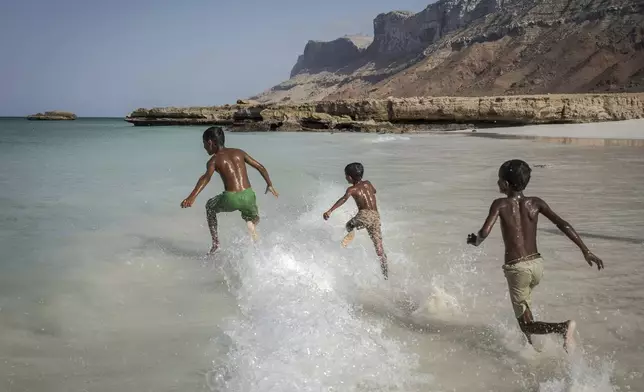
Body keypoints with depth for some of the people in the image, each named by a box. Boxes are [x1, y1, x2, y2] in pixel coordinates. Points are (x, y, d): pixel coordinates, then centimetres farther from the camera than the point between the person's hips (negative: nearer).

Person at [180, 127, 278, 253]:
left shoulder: (214, 160, 4)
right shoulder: (239, 152, 16)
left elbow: (206, 177, -16)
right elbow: (260, 166, 14)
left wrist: (192, 197, -28)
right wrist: (269, 185, 26)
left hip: (231, 199, -3)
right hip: (248, 196, 3)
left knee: (210, 207, 30)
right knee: (252, 222, 32)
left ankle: (215, 242, 24)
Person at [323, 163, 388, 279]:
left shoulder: (352, 189, 5)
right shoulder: (368, 184, 21)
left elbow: (344, 198, -16)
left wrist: (330, 211, -25)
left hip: (365, 215, -5)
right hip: (376, 216, 5)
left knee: (349, 225, 25)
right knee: (379, 248, 10)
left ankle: (351, 233, -10)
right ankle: (385, 274, 6)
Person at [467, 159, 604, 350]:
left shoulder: (500, 204, -9)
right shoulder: (535, 203, 2)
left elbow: (485, 231, -22)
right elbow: (563, 224, -6)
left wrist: (475, 241, 1)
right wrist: (586, 250, -6)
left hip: (517, 269, -6)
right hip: (537, 264, 6)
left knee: (527, 325, 2)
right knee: (523, 300, 36)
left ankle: (564, 327, -26)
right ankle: (531, 345, 38)